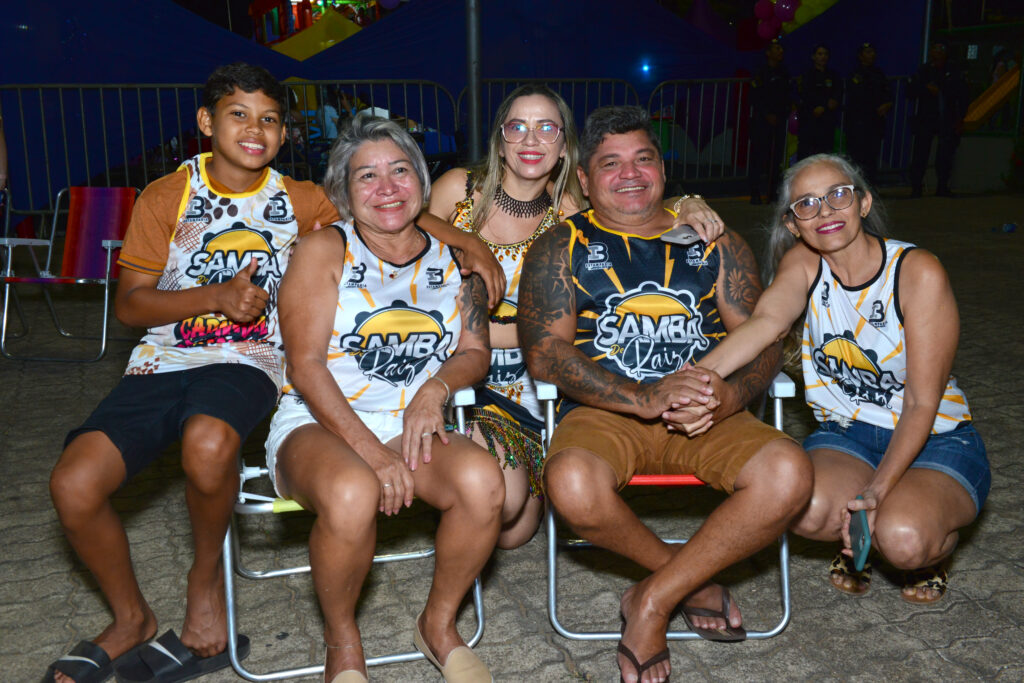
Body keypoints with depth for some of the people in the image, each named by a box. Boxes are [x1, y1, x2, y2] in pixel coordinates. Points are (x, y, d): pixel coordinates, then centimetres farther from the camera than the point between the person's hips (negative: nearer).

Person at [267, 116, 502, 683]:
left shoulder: (452, 257, 13)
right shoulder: (323, 252, 1)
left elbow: (475, 353, 13)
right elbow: (306, 366, -7)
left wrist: (435, 387, -11)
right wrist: (370, 450, -18)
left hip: (413, 424, 3)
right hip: (318, 424, -3)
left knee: (481, 480, -29)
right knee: (353, 492, -37)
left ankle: (439, 623, 0)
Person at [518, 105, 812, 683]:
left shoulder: (715, 242, 16)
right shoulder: (561, 249, 8)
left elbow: (762, 338, 9)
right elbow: (545, 352, -6)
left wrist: (730, 396, -15)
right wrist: (644, 398, -20)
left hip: (710, 414, 2)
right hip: (605, 411, -2)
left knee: (788, 474, -26)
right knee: (574, 486, -34)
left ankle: (653, 600, -7)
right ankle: (692, 580, -2)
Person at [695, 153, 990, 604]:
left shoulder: (918, 272, -15)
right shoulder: (803, 263, -5)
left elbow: (922, 403, -16)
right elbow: (768, 318, -29)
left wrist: (877, 491, -27)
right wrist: (698, 376, -50)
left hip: (936, 441, -2)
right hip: (845, 436, 3)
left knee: (903, 539, -31)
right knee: (807, 511, -29)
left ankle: (933, 548, 8)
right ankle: (860, 541, 8)